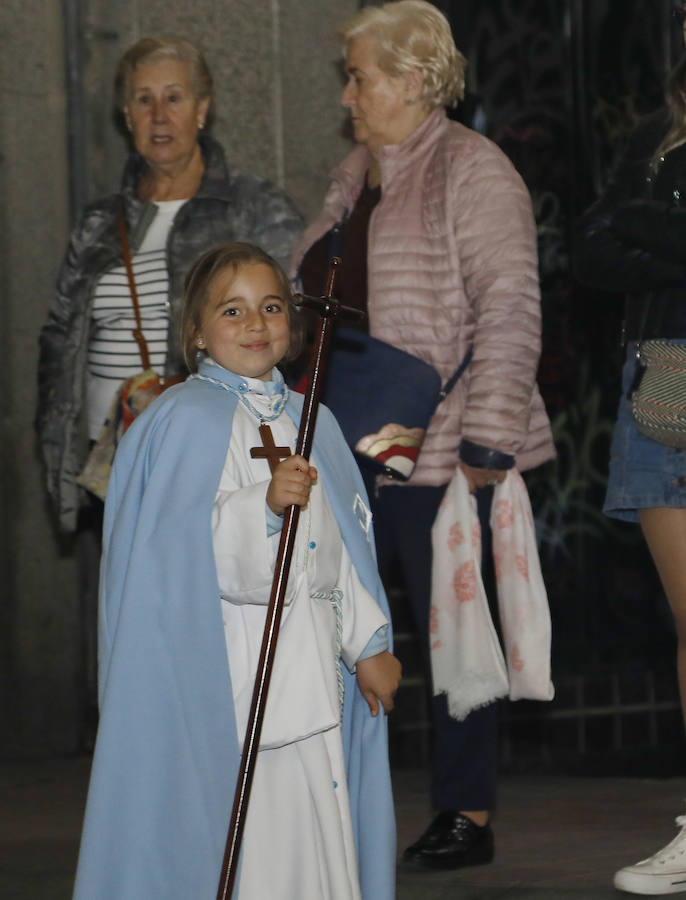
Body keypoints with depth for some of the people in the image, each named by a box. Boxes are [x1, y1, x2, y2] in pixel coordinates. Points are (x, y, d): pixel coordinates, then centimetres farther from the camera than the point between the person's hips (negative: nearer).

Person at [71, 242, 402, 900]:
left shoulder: (312, 422, 16)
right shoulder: (184, 421, -6)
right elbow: (178, 552, -16)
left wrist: (367, 644, 14)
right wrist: (263, 504, -28)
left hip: (310, 681, 7)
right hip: (220, 691, -7)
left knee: (318, 846, 6)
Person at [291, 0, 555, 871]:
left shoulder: (473, 171, -8)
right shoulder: (355, 176, 17)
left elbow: (507, 315, -14)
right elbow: (313, 302, 24)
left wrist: (486, 444, -18)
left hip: (440, 455, -8)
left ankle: (467, 815, 10)